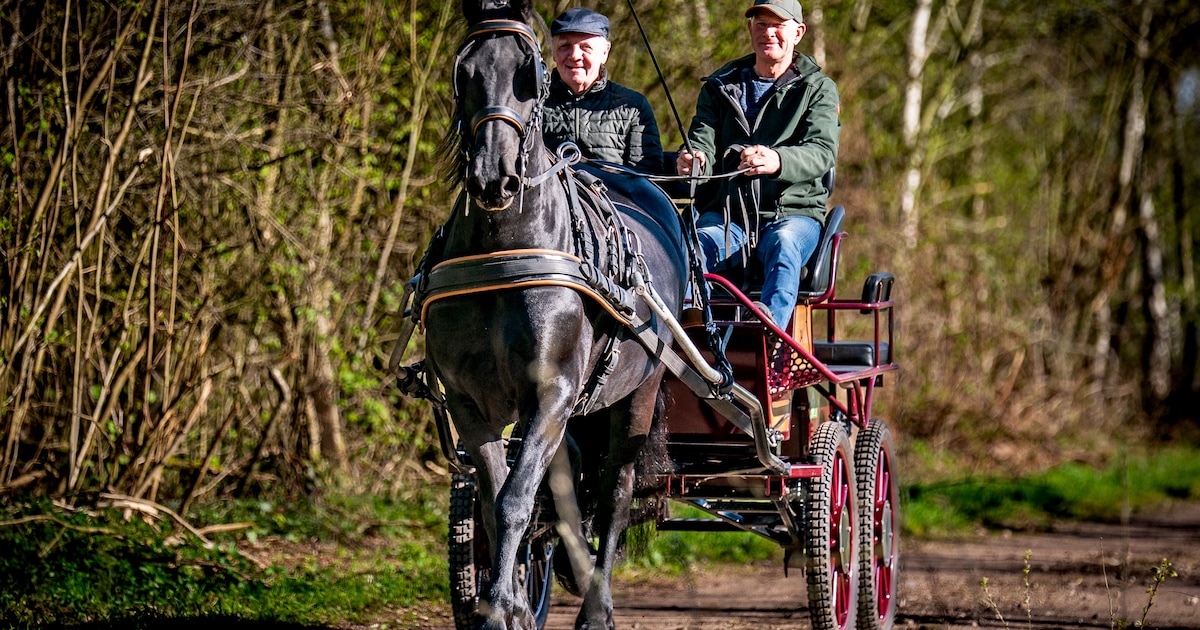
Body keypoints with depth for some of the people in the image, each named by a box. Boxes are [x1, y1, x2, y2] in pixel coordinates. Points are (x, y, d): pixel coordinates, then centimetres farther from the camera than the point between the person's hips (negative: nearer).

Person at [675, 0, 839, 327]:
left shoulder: (818, 89, 8)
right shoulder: (720, 87, 19)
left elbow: (823, 151, -11)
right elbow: (703, 141, 4)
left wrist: (777, 161, -36)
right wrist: (693, 160, -25)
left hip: (792, 211, -2)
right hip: (726, 213, 2)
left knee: (784, 244, -38)